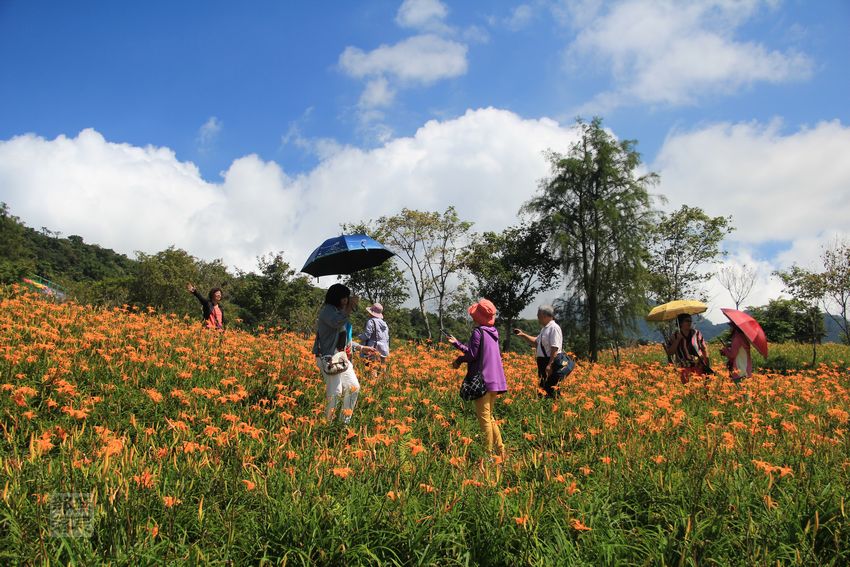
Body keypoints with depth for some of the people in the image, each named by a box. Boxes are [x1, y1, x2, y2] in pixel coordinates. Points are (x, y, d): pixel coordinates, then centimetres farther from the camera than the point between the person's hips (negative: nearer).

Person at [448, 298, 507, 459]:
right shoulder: (493, 332, 11)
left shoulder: (478, 331, -14)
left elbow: (472, 355, -14)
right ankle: (500, 450, 19)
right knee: (489, 416, 18)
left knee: (484, 418, -1)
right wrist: (456, 343, 19)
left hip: (483, 380, -8)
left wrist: (459, 359, 5)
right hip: (495, 380, 9)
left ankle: (489, 453, 4)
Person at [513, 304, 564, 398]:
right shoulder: (544, 328, 16)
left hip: (551, 362, -10)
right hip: (543, 362, 10)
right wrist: (523, 335, 23)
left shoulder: (554, 328, -15)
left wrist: (550, 365, -26)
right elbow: (536, 341, 33)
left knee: (550, 390, -12)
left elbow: (555, 348, -22)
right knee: (542, 389, 13)